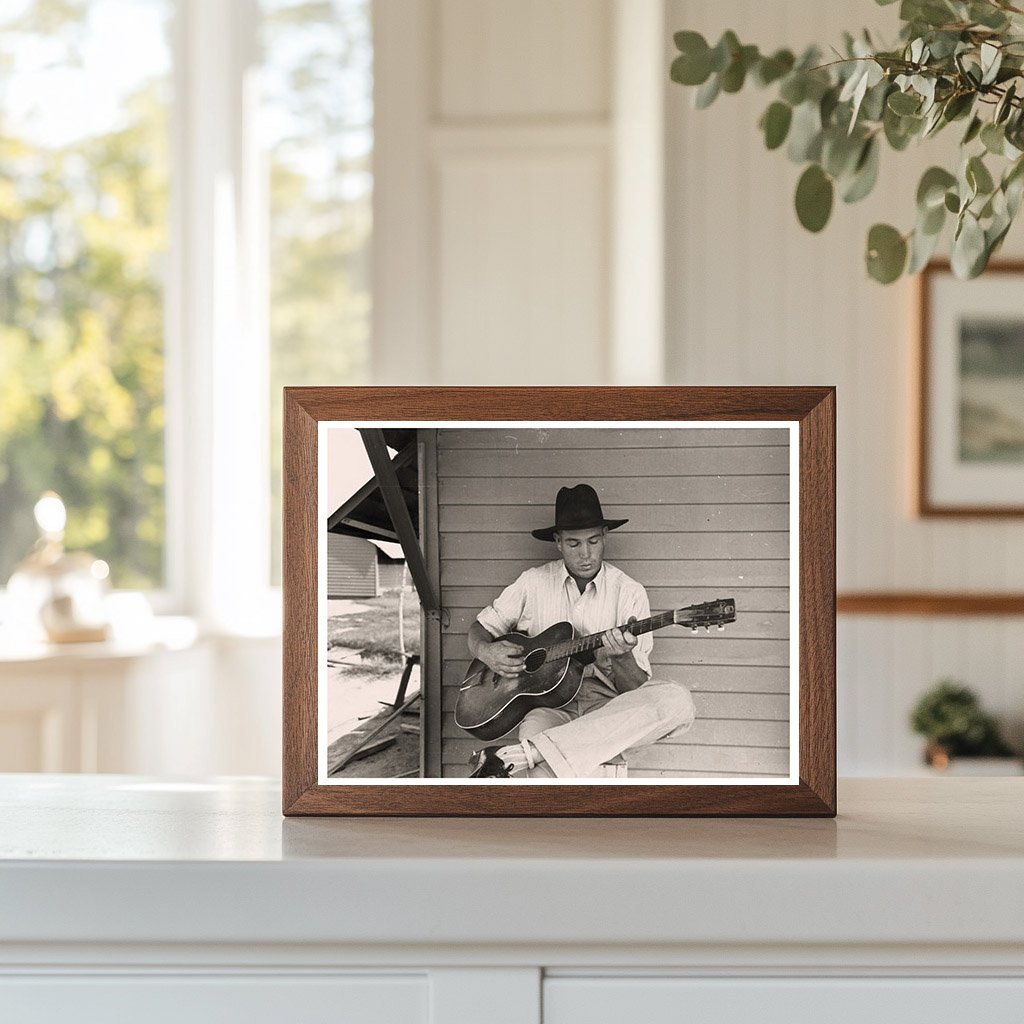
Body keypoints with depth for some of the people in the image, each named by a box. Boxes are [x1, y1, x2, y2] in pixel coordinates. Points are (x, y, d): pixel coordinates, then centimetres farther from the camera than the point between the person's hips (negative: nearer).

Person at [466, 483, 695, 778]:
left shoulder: (629, 593, 4)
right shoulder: (534, 582, 8)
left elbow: (637, 687, 2)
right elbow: (480, 628, 21)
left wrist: (621, 657, -21)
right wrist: (486, 652, -3)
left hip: (607, 705, 2)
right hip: (548, 703, -1)